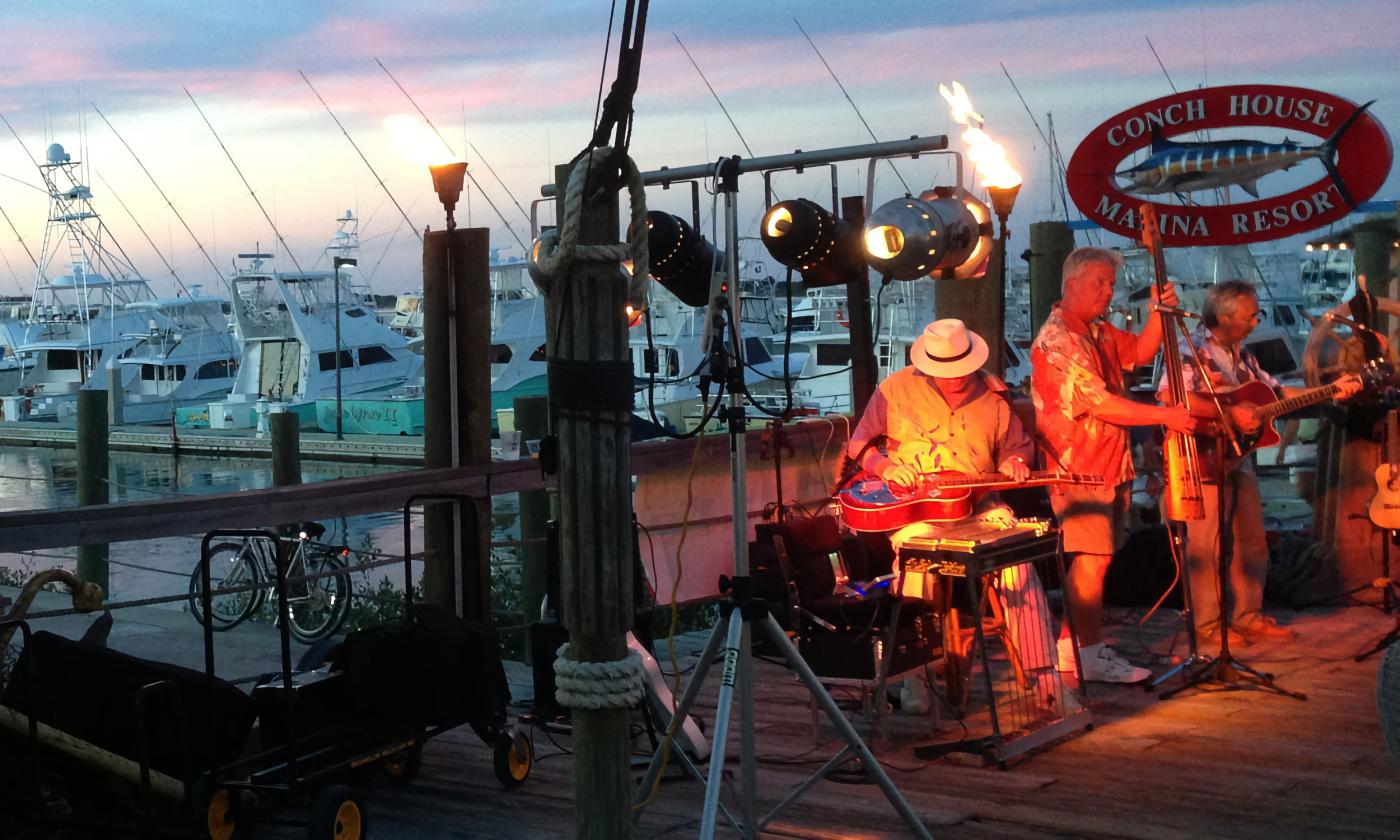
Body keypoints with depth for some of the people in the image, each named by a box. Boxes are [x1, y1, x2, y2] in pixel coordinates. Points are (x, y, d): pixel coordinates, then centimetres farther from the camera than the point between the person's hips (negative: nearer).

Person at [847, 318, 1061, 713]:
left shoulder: (992, 395, 7)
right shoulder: (896, 389, 0)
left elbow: (1018, 444, 21)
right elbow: (860, 444, 9)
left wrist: (1015, 461, -3)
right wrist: (886, 466, -11)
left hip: (977, 505, 2)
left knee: (1020, 558, -24)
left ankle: (1043, 673, -17)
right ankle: (914, 676, -18)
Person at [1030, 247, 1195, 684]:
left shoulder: (1098, 332, 14)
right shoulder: (1056, 340, -16)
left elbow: (1141, 352, 22)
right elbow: (1099, 403, -22)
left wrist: (1159, 312, 4)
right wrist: (1165, 415, -18)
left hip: (1111, 466, 10)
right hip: (1080, 469, -9)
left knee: (1093, 558, 11)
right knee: (1093, 558, -9)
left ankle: (1071, 645, 18)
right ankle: (1091, 655, -3)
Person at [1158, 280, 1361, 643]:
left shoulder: (1241, 354, 14)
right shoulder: (1192, 349, -15)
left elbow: (1275, 390, 20)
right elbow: (1171, 395, -32)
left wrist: (1330, 391, 13)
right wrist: (1230, 413, -29)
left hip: (1239, 460, 9)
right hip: (1206, 461, -9)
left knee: (1253, 543, 13)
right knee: (1206, 547, -3)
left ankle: (1248, 617, 25)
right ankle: (1207, 625, 6)